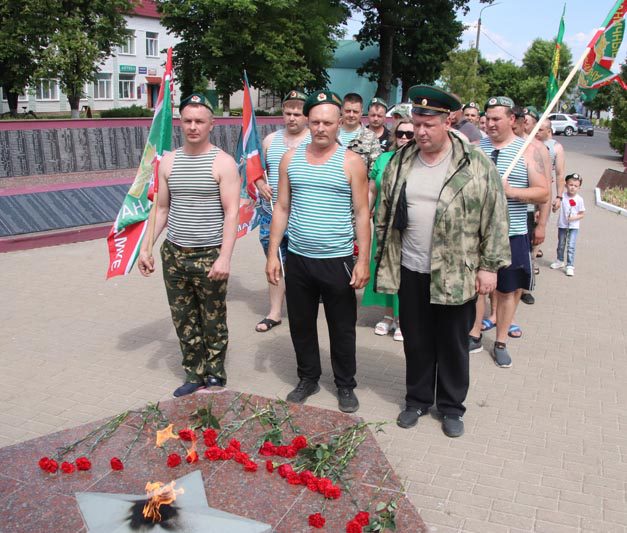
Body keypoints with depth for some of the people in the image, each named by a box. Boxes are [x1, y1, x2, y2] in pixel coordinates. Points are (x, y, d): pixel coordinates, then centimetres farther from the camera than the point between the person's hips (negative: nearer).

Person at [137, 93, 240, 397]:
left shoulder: (223, 163, -6)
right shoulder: (168, 161, 8)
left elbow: (231, 213, -11)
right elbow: (161, 209, 14)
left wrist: (224, 257, -18)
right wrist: (145, 247, 7)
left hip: (209, 256, -5)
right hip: (174, 255, 5)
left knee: (213, 321, 5)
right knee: (183, 320, 12)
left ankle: (215, 377, 21)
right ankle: (195, 375, 26)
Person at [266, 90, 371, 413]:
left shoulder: (351, 162, -4)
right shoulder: (291, 159, 5)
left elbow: (362, 213, -4)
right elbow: (282, 209, 8)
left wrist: (363, 260, -9)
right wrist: (272, 254, 4)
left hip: (337, 260, -3)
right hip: (298, 259, 3)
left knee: (342, 328, 8)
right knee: (301, 324, 14)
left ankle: (345, 386, 25)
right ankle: (308, 378, 32)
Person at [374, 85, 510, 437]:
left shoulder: (477, 165, -8)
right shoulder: (400, 162, 4)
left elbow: (496, 218, -6)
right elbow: (385, 213, 10)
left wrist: (489, 265, -8)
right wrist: (385, 258, 9)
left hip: (456, 274, -3)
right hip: (411, 272, 3)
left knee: (453, 344, 12)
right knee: (417, 342, 15)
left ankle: (452, 406, 30)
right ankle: (417, 400, 33)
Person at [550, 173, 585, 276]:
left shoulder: (579, 199, -9)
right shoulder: (562, 197, -6)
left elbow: (582, 214, -4)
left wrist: (574, 218, -20)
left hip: (573, 226, -2)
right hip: (562, 225, 2)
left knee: (571, 247, -8)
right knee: (561, 245, 18)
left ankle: (570, 266, -3)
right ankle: (560, 261, 37)